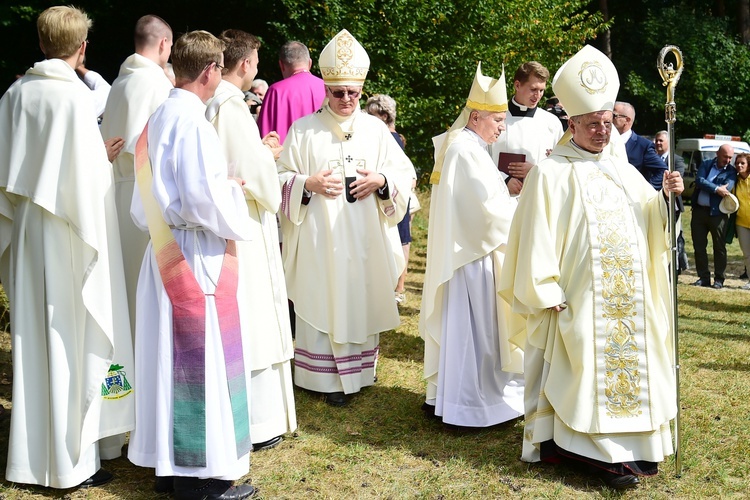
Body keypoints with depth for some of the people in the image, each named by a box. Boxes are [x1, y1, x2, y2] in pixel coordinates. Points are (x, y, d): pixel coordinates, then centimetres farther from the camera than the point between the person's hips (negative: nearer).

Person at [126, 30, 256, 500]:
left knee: (172, 353, 14)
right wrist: (233, 191, -3)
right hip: (199, 258, -9)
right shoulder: (193, 121, -17)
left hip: (164, 253, 9)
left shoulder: (158, 118, 10)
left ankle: (168, 460, 24)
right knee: (206, 359, -1)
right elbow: (205, 200, -22)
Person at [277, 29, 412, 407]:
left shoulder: (375, 128, 6)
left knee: (363, 299, 9)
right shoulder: (303, 130, 0)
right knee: (322, 302, -1)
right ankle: (326, 377, 9)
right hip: (320, 236, -2)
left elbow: (403, 172, 8)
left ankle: (359, 368, 24)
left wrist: (380, 180, -12)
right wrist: (309, 184, -17)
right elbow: (281, 177, 2)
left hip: (366, 238, 3)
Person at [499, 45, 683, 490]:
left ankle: (632, 443, 17)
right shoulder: (551, 174, -5)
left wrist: (666, 197, -8)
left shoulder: (624, 172, 13)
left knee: (630, 363, 7)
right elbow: (537, 238, -10)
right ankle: (605, 451, 3)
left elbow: (653, 223, 11)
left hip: (627, 301, 6)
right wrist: (548, 295, -14)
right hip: (579, 302, -6)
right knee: (590, 369, -5)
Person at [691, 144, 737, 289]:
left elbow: (726, 189, -13)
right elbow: (699, 180, -8)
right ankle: (703, 277, 16)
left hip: (717, 213, -2)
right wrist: (716, 189, -17)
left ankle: (719, 279, 12)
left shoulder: (731, 172, 2)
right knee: (699, 246, 6)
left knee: (719, 247, 3)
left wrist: (707, 187, -10)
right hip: (699, 210, 3)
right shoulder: (705, 164, 8)